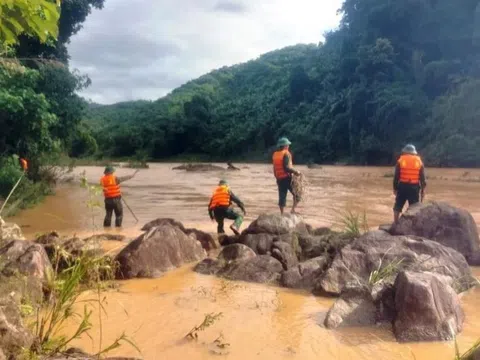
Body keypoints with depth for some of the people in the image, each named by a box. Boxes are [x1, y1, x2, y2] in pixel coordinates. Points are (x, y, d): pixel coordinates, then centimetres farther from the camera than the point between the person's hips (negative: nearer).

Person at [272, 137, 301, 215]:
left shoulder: (275, 154, 11)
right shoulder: (286, 153, -11)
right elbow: (287, 167, -21)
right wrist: (295, 172, -15)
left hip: (279, 178, 7)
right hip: (287, 178, -7)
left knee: (282, 196, 9)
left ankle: (282, 213, 9)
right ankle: (293, 209, -1)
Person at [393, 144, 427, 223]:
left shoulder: (400, 160, 2)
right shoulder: (419, 162, 6)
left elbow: (396, 176, -1)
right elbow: (422, 178, 4)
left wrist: (395, 188, 5)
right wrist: (422, 190, 7)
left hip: (402, 187, -1)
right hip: (414, 188, 1)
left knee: (397, 207, 10)